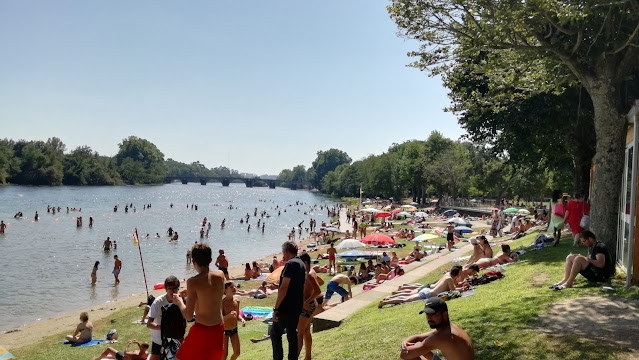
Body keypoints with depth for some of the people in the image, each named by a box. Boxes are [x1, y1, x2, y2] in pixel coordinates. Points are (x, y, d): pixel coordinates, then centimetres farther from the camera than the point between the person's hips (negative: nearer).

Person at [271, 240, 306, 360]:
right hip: (297, 307, 9)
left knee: (275, 333, 0)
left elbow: (284, 288, -21)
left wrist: (276, 308, -20)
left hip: (286, 308, -9)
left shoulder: (290, 264, -16)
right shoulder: (301, 264, 12)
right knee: (292, 334, 14)